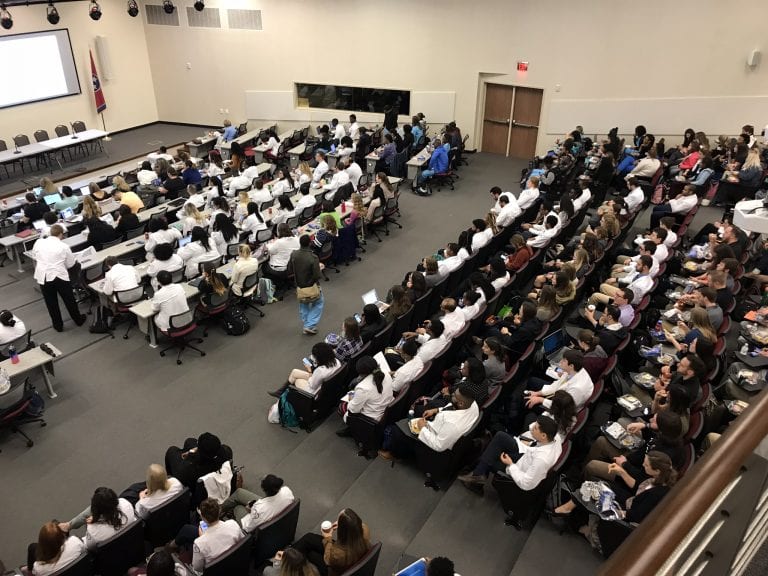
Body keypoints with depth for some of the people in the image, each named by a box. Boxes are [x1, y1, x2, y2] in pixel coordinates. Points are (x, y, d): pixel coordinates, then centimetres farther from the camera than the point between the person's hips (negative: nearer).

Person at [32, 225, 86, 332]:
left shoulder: (38, 242, 1)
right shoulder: (64, 247, -7)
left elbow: (35, 258, 16)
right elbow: (70, 264, 0)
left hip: (42, 277, 2)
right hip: (59, 276, -2)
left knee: (51, 303, 15)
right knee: (69, 300, 16)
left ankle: (58, 325, 25)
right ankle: (78, 320, 33)